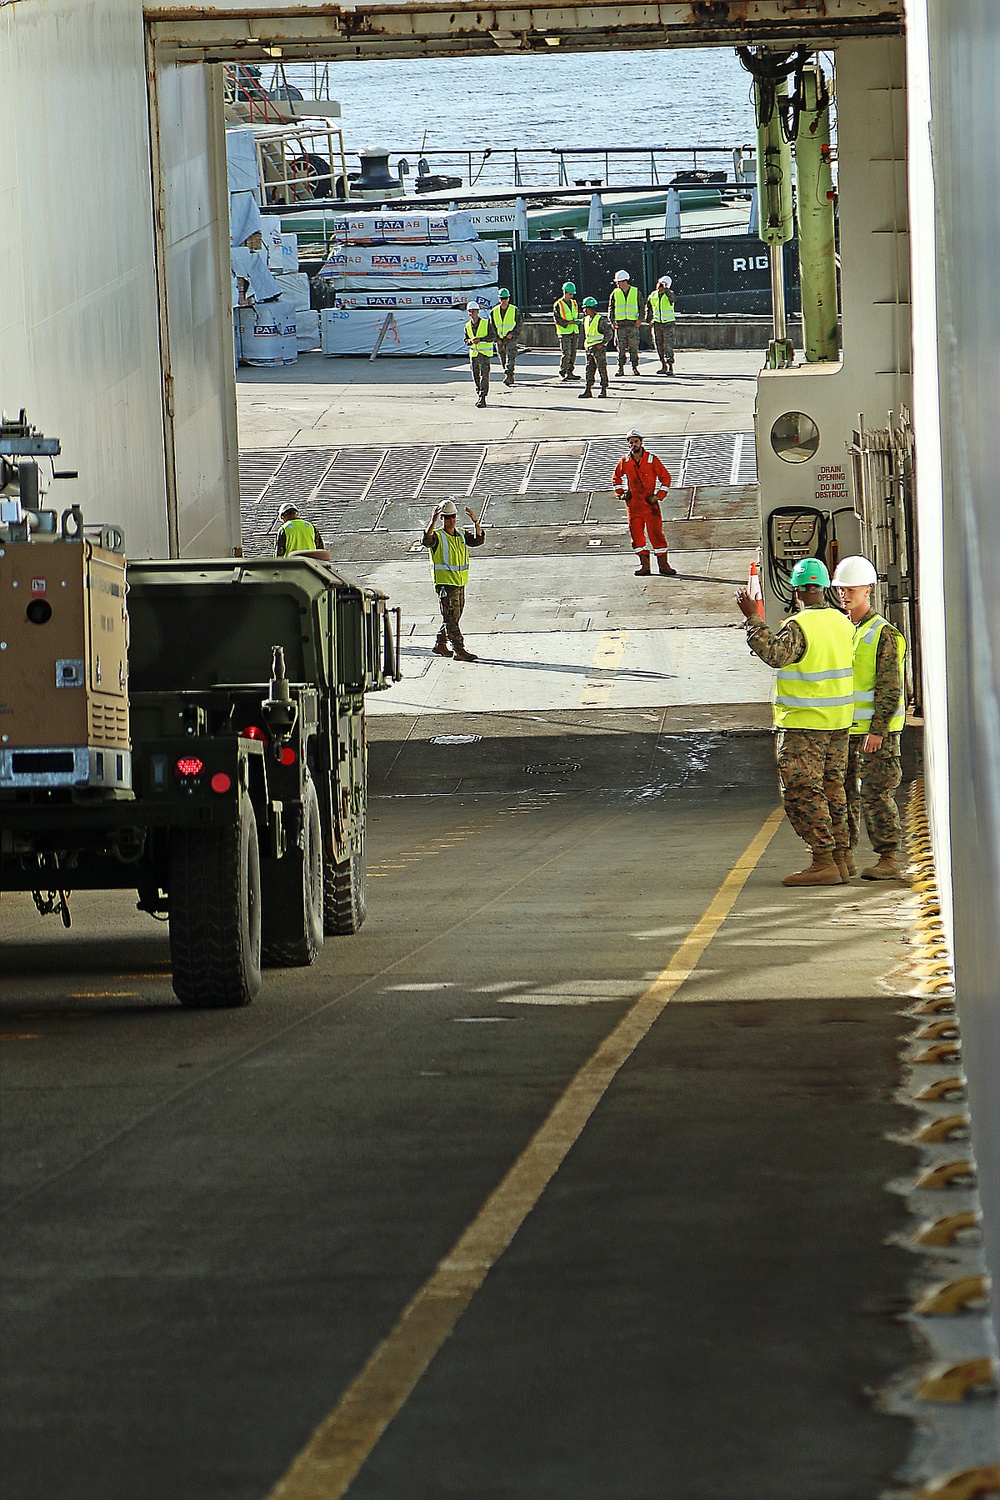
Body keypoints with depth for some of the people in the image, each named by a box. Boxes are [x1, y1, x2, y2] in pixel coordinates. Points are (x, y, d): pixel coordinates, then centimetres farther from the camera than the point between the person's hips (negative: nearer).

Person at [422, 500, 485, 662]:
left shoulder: (462, 535, 12)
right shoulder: (438, 536, -7)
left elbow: (478, 540, 3)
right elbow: (427, 540, -28)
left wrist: (475, 521, -11)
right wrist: (433, 521, -42)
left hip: (460, 583, 7)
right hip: (445, 582, -7)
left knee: (454, 617, 15)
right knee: (451, 617, -9)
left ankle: (440, 644, 29)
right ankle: (459, 650, -12)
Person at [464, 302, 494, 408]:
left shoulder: (486, 323, -6)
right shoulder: (468, 326, 7)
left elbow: (491, 337, -8)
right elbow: (466, 340, 9)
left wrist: (480, 339, -22)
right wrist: (471, 341, -14)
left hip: (485, 353, -5)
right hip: (473, 354, 5)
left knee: (484, 376, -12)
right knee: (476, 376, 9)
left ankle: (483, 398, -16)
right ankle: (479, 396, 21)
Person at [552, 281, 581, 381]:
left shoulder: (574, 303, 15)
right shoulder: (558, 305, -4)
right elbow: (557, 319, -10)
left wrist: (576, 321, -2)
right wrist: (568, 322, -21)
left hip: (574, 332, 6)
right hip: (564, 332, -6)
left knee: (573, 353, 7)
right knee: (566, 353, -13)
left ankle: (570, 372, 15)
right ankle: (562, 374, -7)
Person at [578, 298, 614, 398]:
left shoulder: (601, 319, -12)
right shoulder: (586, 319, 11)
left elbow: (609, 333, -12)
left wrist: (602, 344, -14)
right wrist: (585, 344, 16)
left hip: (599, 348, -7)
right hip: (589, 349, 7)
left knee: (602, 369, -2)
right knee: (589, 370, 6)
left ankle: (604, 390, 2)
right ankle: (588, 389, 7)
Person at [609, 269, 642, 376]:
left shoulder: (636, 292, 5)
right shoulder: (615, 293, 8)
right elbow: (611, 308, 10)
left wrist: (639, 319, -4)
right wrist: (612, 321, -2)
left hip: (633, 323, -1)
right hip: (620, 324, 1)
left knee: (634, 347, -1)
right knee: (621, 347, -2)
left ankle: (635, 367, 6)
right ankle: (621, 368, 4)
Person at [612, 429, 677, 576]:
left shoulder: (652, 460, -5)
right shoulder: (624, 461, 5)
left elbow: (665, 477, 1)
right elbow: (617, 477, 21)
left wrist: (659, 496, -6)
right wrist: (620, 493, 7)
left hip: (650, 503, -4)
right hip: (633, 503, 4)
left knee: (656, 533, -5)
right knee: (636, 535, 3)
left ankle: (663, 564, 1)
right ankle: (644, 565, 11)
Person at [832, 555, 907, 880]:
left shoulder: (883, 634, -8)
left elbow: (889, 688, -12)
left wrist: (877, 730, -18)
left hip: (876, 731, -7)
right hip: (843, 730, 7)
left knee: (875, 793, -9)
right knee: (843, 793, 8)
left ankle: (888, 859, -6)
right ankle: (844, 857, 15)